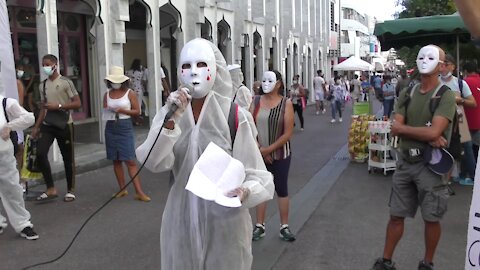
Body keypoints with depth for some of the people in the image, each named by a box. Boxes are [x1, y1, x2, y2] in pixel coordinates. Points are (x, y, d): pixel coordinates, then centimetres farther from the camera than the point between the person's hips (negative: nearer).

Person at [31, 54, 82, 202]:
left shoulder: (65, 82, -7)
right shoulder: (43, 85, 11)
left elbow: (77, 103, -10)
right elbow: (43, 108, 16)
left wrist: (58, 106, -20)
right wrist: (36, 127, 11)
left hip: (64, 125, -4)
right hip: (47, 124, 5)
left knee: (68, 158, 3)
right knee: (40, 153, -12)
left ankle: (70, 190, 17)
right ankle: (50, 188, -1)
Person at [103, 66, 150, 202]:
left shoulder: (130, 93, -1)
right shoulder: (107, 94, 9)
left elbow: (137, 111, -3)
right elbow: (104, 110, 16)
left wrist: (122, 110, -15)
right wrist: (107, 111, -6)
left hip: (125, 127, -4)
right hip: (111, 128, 4)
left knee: (130, 160, -8)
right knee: (116, 160, 7)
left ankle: (139, 192, -7)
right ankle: (122, 189, 17)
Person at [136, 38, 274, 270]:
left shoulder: (235, 117, -12)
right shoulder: (169, 113, -1)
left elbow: (254, 174, -12)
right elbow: (154, 162, -14)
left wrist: (245, 192, -32)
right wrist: (171, 121, -26)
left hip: (225, 219, -2)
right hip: (182, 219, 3)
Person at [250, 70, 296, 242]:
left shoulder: (286, 103, -6)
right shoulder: (256, 101, 1)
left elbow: (288, 133, -11)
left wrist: (269, 149, -13)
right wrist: (259, 148, -12)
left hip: (280, 154, -2)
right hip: (259, 154, 2)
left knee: (281, 189, 7)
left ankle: (284, 227, 17)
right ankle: (259, 226, 18)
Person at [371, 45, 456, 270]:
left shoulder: (446, 96, -10)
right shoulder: (407, 94, 6)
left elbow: (434, 132, -23)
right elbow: (395, 129, -5)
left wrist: (403, 128, -10)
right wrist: (427, 137, -17)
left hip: (430, 165, -4)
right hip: (405, 162, 5)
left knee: (431, 218, 10)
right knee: (396, 215, 12)